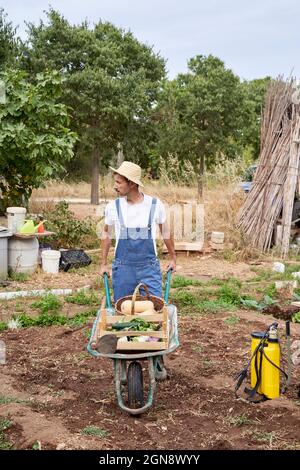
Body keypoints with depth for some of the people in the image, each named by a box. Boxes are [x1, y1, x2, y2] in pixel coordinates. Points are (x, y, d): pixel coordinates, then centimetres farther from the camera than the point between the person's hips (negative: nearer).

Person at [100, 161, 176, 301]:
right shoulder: (113, 207, -2)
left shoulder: (155, 205, -5)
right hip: (122, 269, 1)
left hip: (149, 268, -1)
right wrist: (104, 264, 14)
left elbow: (165, 232, 11)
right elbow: (106, 233, 13)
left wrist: (173, 258, 18)